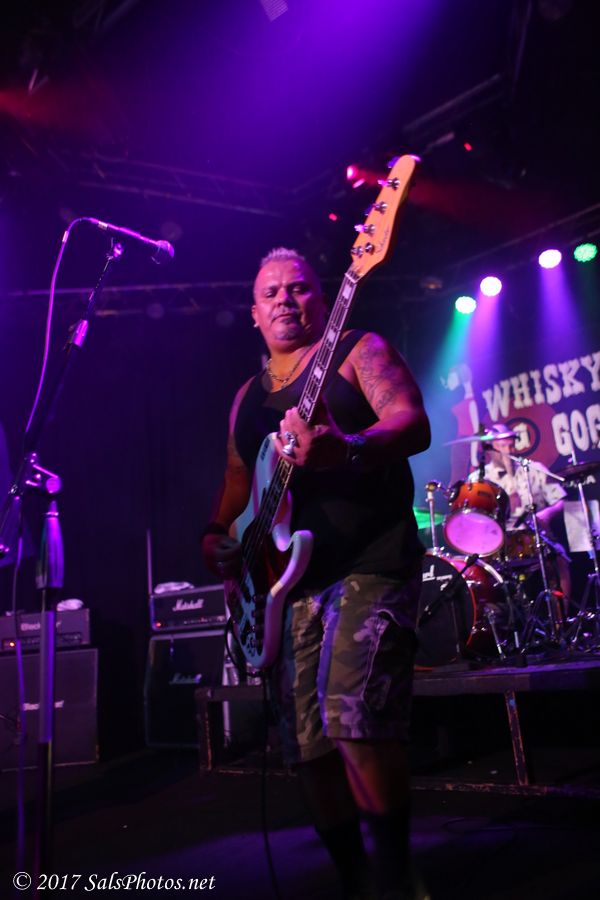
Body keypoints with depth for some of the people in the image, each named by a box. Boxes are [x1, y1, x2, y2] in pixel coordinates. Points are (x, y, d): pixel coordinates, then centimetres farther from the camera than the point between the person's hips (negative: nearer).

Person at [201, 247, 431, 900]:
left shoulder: (358, 351, 4)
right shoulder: (246, 395, 20)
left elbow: (414, 426, -12)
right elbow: (238, 476, 27)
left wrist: (345, 448, -32)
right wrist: (217, 534, 7)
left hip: (369, 566, -5)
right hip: (287, 580, 6)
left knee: (354, 718, -20)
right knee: (306, 743, 7)